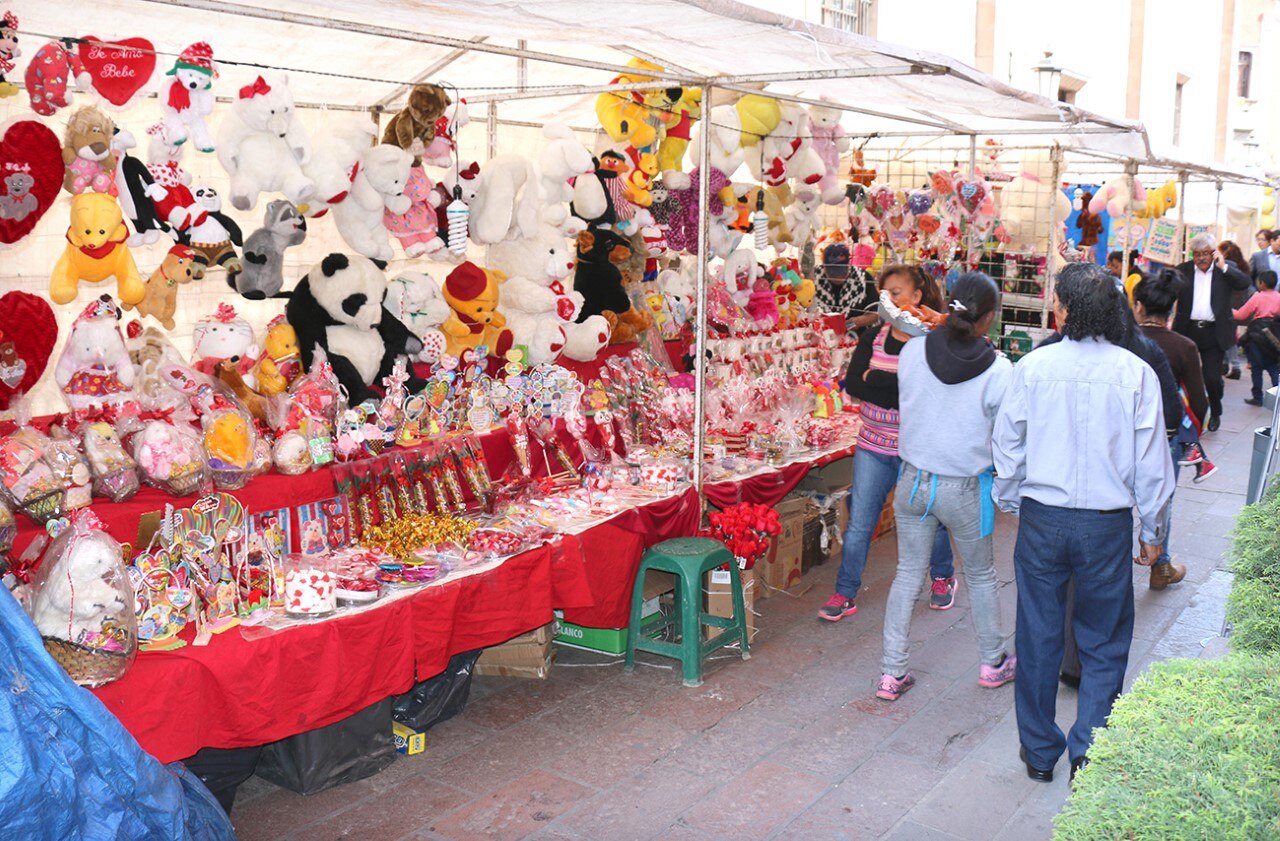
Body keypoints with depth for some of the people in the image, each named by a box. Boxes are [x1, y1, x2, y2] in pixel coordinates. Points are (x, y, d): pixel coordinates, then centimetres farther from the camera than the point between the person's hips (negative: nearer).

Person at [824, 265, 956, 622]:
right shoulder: (874, 335, 3)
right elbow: (852, 384, -9)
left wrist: (875, 380, -20)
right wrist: (899, 389, -19)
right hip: (874, 446, 3)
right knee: (859, 524, 4)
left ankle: (943, 578, 40)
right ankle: (845, 595, 14)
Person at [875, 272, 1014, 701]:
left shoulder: (912, 352, -10)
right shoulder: (998, 370, -17)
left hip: (913, 480, 3)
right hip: (966, 488, -2)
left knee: (908, 574, 14)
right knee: (981, 576, 19)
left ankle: (892, 673, 17)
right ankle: (993, 663, 36)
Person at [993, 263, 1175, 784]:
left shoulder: (1033, 367, -8)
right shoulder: (1135, 373, -9)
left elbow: (1007, 445, 0)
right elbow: (1152, 462, -4)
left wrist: (1013, 505, 17)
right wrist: (1153, 532, 9)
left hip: (1041, 520, 1)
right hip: (1107, 525, -1)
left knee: (1038, 639, 14)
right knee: (1103, 646, 14)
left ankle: (1039, 752, 27)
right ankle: (1088, 757, 13)